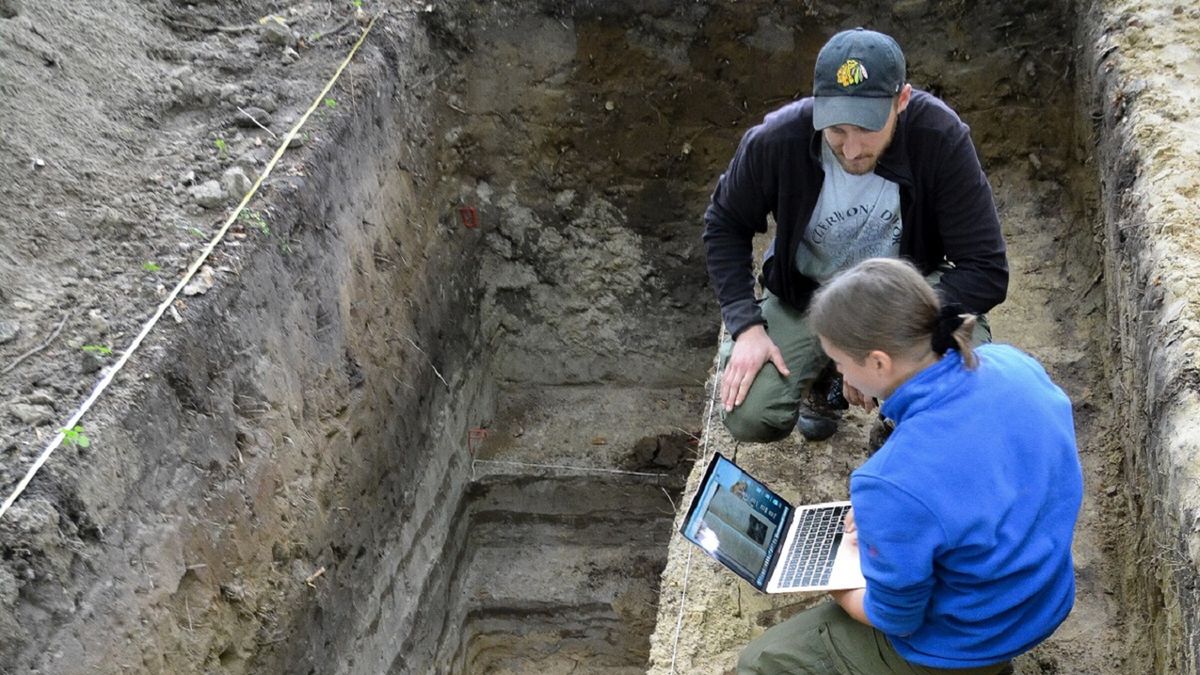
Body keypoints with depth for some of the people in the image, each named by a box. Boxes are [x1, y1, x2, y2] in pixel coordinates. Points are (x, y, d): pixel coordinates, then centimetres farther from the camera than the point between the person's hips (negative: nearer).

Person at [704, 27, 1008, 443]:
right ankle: (824, 375, 16)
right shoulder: (776, 140, -25)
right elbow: (725, 226, -5)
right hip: (806, 292, 1)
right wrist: (746, 326, -17)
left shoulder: (940, 136, -28)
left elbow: (986, 270, -24)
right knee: (749, 418, -19)